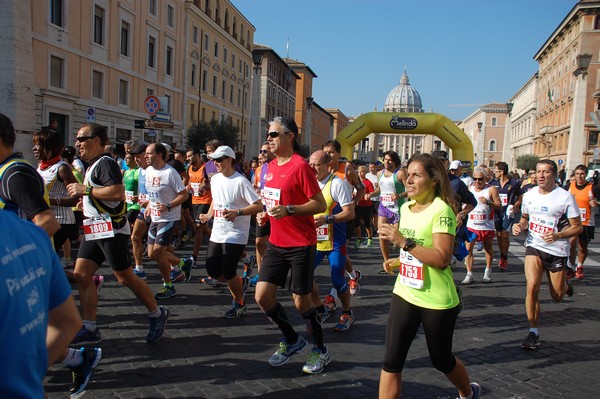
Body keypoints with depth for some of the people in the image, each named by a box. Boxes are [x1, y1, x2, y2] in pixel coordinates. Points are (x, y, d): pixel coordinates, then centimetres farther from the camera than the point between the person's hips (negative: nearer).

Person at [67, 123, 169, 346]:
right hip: (94, 229, 10)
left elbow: (118, 192, -28)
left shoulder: (105, 163, -14)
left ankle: (157, 314, 16)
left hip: (111, 229, -10)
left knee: (125, 277, -2)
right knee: (81, 275, 4)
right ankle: (89, 330, 10)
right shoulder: (93, 165, 19)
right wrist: (82, 197, 16)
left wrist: (85, 189, -21)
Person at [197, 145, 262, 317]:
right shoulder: (215, 179, 7)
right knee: (213, 271, 7)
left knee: (228, 273, -4)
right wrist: (209, 214, 11)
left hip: (235, 235, -7)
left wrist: (237, 213, -28)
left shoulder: (240, 181, -16)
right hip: (217, 233, 7)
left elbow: (258, 206, -19)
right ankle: (241, 282, 33)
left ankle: (240, 304, 21)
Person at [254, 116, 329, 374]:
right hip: (276, 243, 7)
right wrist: (265, 215, 5)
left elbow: (320, 204, -15)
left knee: (301, 301, 3)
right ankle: (292, 341, 27)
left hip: (301, 245, -7)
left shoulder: (300, 166, -14)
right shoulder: (272, 166, 9)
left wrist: (288, 210, -25)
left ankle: (321, 350, 27)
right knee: (262, 296, 3)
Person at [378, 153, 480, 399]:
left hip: (437, 302, -6)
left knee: (441, 360, 16)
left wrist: (403, 242, -28)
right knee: (391, 361, 1)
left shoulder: (441, 210, -17)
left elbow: (442, 259, -26)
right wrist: (398, 262, 6)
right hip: (404, 294, 6)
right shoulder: (406, 208, 6)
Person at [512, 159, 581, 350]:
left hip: (557, 250, -2)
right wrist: (520, 226, -5)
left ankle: (566, 283, 47)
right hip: (534, 247, 2)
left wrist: (557, 235, -24)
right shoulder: (529, 195, 2)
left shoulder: (565, 197, -11)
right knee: (532, 287, -16)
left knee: (557, 296, 9)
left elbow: (578, 227, -7)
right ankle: (533, 332, -3)